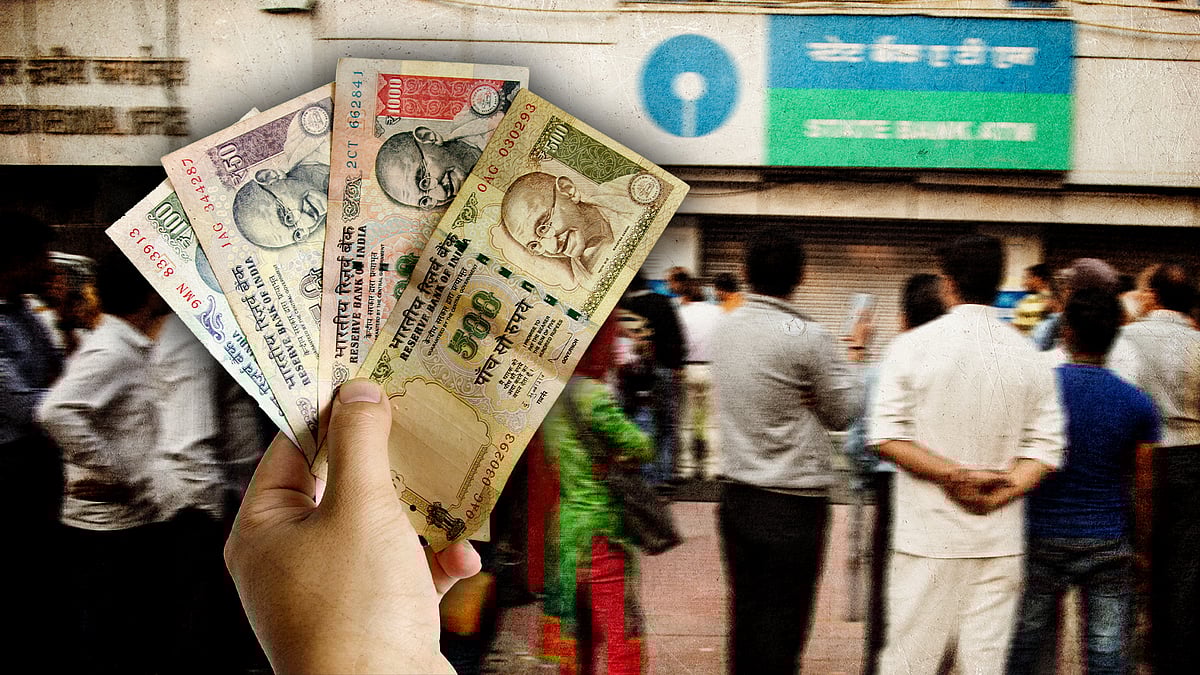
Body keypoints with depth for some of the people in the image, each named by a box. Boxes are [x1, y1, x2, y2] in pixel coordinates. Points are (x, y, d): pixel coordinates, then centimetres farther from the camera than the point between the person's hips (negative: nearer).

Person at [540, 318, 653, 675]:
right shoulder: (591, 395, -18)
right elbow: (641, 448, -14)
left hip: (568, 523, 9)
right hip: (602, 529, -9)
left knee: (579, 635, 18)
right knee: (623, 636, -1)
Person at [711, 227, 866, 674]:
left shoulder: (725, 329, 4)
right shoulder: (806, 337, -15)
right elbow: (843, 412, -3)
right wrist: (853, 353, 9)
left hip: (736, 494, 6)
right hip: (793, 501, -6)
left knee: (744, 614, 15)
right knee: (782, 625, 3)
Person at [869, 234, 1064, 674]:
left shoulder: (912, 346, -5)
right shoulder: (1030, 357, 4)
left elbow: (886, 436, -10)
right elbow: (1046, 447, 1)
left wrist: (956, 476, -10)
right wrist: (999, 495, -7)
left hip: (928, 533, -3)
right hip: (1001, 539, 3)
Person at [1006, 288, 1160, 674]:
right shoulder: (1137, 404, -5)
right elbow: (1144, 488, -2)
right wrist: (1145, 546, 10)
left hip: (1042, 539, 0)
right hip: (1108, 543, 1)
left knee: (1025, 643, 11)